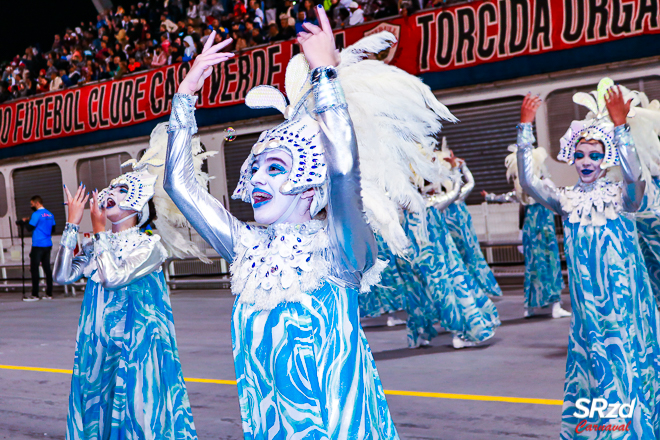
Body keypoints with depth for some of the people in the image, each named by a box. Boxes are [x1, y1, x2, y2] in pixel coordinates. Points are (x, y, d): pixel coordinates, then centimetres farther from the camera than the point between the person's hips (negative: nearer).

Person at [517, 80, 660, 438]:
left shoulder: (621, 195, -6)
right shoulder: (567, 200, 2)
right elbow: (528, 181, -10)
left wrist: (621, 129, -37)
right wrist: (525, 131, -17)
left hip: (625, 297, -3)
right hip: (587, 301, 3)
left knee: (628, 360, 2)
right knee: (592, 364, 9)